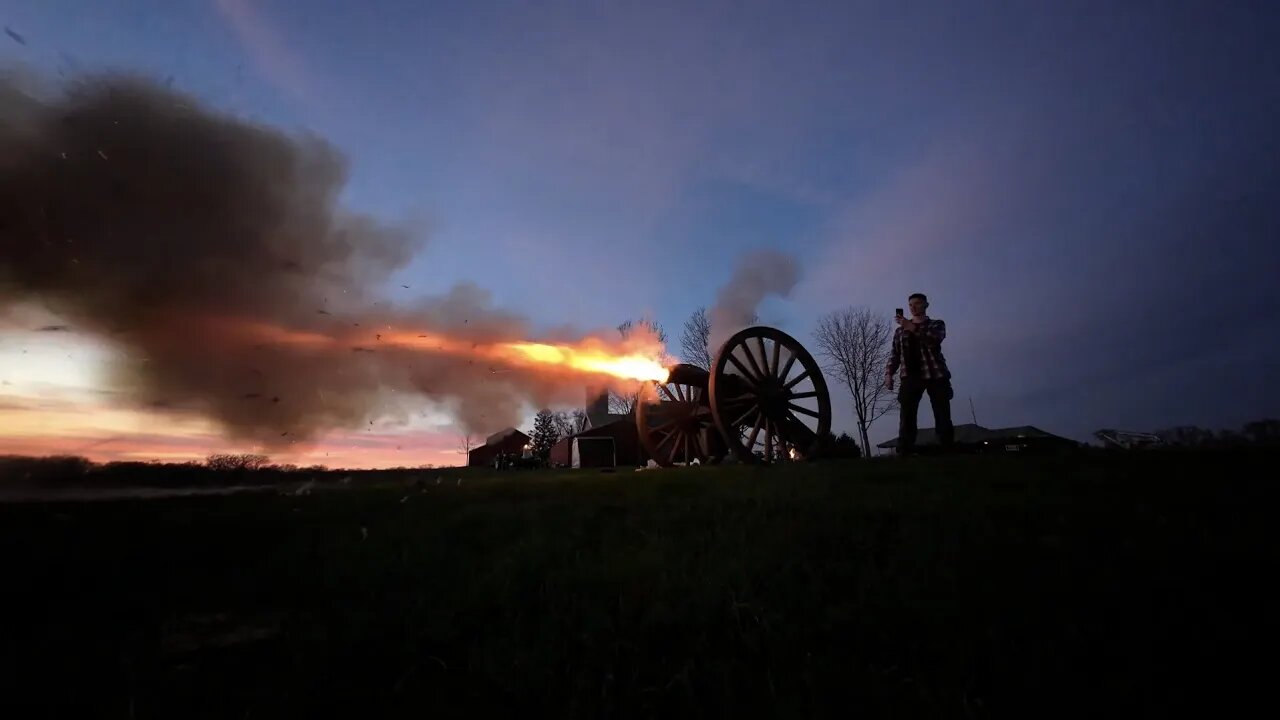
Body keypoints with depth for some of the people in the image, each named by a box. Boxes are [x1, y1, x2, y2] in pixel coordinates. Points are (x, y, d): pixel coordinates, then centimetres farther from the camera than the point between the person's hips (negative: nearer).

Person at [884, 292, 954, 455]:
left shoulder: (936, 324, 12)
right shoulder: (900, 330, 20)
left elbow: (934, 340, -11)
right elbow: (895, 353, 15)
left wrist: (912, 328, -22)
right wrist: (889, 373, 1)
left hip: (936, 374, -1)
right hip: (911, 376, 1)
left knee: (943, 416, -4)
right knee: (906, 417, -11)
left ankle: (948, 451, 0)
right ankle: (904, 453, -15)